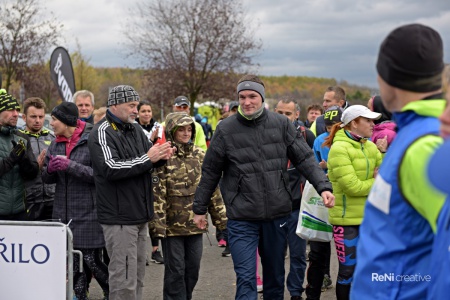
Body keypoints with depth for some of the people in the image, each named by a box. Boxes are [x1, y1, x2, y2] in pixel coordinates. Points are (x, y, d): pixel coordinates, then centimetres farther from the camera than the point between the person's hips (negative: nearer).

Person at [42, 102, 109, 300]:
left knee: (92, 259, -2)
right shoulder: (56, 144, 11)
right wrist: (50, 169, -7)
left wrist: (70, 166, -20)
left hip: (88, 213, -6)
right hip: (63, 213, 6)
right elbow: (47, 178, 16)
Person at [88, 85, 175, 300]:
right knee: (124, 278, -7)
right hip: (119, 217, -8)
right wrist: (147, 158, -21)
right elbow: (111, 168, -23)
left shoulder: (135, 129, 14)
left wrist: (161, 156, -2)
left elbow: (147, 164, 21)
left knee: (137, 275, 15)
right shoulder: (102, 133, -11)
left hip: (139, 214, 8)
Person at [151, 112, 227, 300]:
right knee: (175, 270, 3)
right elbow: (157, 193, -13)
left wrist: (221, 218, 9)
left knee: (193, 269, 12)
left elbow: (212, 188, 11)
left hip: (196, 224, 5)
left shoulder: (200, 155, 7)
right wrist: (158, 224, -18)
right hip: (172, 225, -5)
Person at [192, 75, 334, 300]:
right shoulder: (226, 129, -4)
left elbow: (305, 159, 2)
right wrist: (200, 209, 8)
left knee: (275, 275, 16)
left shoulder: (281, 124, 0)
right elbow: (210, 172, 4)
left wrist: (323, 186, -11)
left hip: (277, 214, 2)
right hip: (241, 219, -2)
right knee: (246, 278, -7)